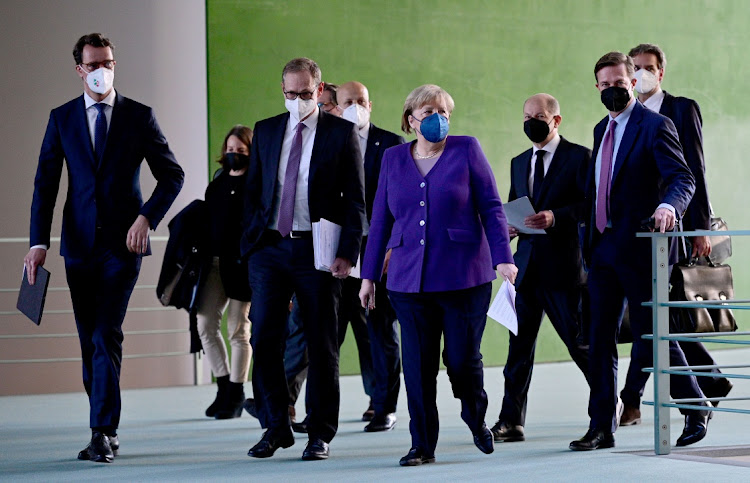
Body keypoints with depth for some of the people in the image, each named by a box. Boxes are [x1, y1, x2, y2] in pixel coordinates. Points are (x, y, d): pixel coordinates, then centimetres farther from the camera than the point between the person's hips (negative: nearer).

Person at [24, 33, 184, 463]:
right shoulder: (62, 118, 7)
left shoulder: (140, 116, 2)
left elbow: (172, 174, 5)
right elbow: (45, 184, 4)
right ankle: (105, 433, 15)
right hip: (79, 244, 3)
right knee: (90, 342, 7)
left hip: (123, 243, -3)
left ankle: (104, 433, -11)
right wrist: (39, 242, -6)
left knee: (107, 336, -13)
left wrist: (147, 217, -9)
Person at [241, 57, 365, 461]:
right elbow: (253, 192, 16)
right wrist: (250, 242, 6)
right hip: (269, 248, 3)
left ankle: (320, 434, 12)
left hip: (317, 251, -3)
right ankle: (275, 427, 11)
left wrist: (347, 253, -9)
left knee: (321, 346, 3)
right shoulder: (265, 131, 12)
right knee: (264, 340, -2)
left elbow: (355, 200, -1)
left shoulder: (342, 133, 1)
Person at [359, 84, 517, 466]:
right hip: (409, 278, 2)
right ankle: (422, 444, 8)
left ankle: (476, 420, 29)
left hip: (464, 275, -2)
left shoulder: (466, 150, 3)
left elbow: (491, 207, 0)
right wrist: (369, 276, 11)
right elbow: (380, 220, 13)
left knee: (462, 358, 0)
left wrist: (502, 257, -10)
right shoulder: (393, 158, 11)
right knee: (418, 363, -2)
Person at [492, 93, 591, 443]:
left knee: (579, 342, 0)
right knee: (519, 344, 3)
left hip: (564, 266, -6)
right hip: (527, 266, 6)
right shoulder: (519, 163, 19)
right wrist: (509, 226, 1)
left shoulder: (579, 157, -1)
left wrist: (556, 217, -22)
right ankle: (511, 421, 4)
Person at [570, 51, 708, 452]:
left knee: (652, 332, -2)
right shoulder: (602, 129, 17)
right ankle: (602, 427, 10)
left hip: (638, 248, -7)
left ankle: (696, 410, 15)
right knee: (599, 339, 5)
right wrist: (590, 240, 16)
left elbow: (682, 178, -16)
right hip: (602, 249, 7)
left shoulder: (655, 126, -6)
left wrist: (668, 205, -36)